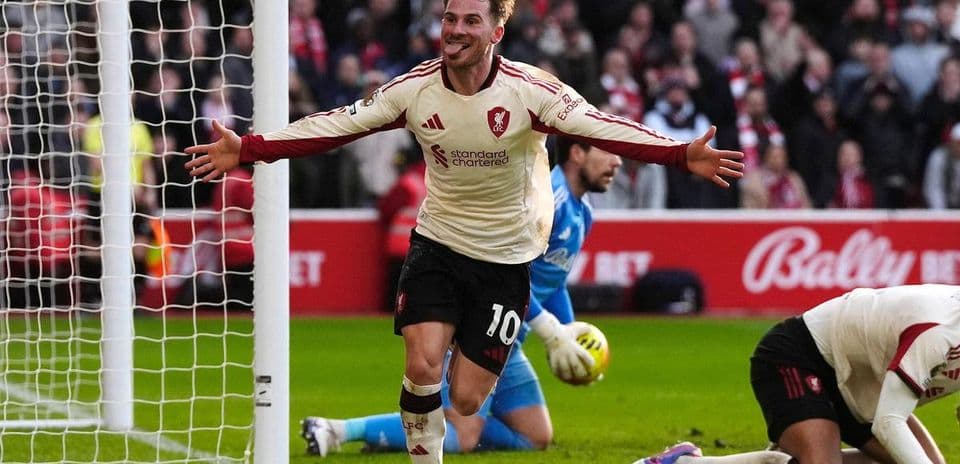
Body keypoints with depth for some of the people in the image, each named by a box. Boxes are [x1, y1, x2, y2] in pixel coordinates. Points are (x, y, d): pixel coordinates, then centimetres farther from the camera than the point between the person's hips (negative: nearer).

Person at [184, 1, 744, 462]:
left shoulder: (529, 91, -17)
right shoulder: (415, 88, -9)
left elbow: (603, 128, -26)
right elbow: (336, 125, -7)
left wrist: (682, 154, -41)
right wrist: (247, 149, -15)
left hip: (505, 258, -2)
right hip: (438, 241, 2)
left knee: (466, 400, -3)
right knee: (422, 364, -19)